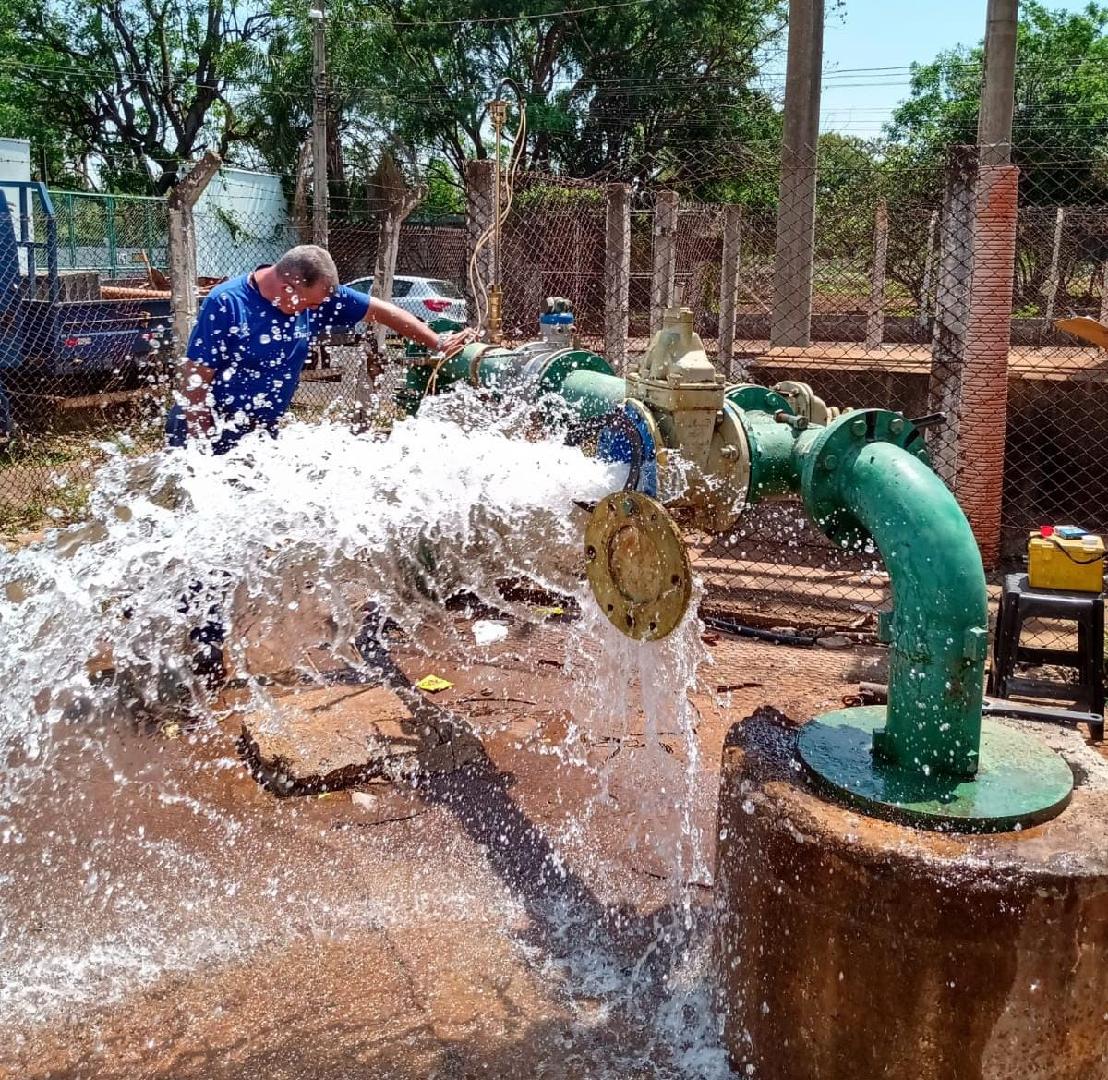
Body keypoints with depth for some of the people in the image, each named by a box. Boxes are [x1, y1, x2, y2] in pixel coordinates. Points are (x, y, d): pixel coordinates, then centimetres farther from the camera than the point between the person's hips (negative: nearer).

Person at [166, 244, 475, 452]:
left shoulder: (317, 294, -4)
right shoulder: (226, 304, -20)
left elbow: (379, 311, 4)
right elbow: (196, 380, -19)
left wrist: (437, 343, 3)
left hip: (262, 432, 5)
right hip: (210, 431, -5)